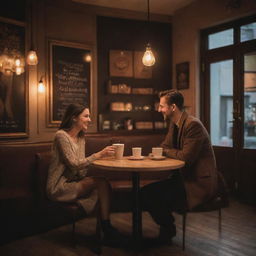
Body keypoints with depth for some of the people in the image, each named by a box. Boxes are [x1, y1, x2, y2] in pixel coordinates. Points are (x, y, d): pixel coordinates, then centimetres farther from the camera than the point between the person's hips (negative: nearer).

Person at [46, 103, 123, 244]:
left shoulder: (81, 138, 13)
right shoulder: (61, 135, -12)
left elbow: (80, 167, 12)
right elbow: (74, 164, -19)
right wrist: (100, 154, -21)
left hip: (73, 182, 7)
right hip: (59, 187, -7)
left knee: (103, 185, -21)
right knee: (101, 182, -25)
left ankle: (106, 228, -17)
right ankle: (107, 229, -14)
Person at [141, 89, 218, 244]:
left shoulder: (193, 125, -20)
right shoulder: (174, 124, 11)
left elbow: (186, 157, -25)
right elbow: (165, 147, 15)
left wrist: (165, 151, -7)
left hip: (198, 183, -9)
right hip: (184, 176, 9)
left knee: (148, 194, -17)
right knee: (146, 190, 1)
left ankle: (167, 231, 8)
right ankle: (166, 228, 16)